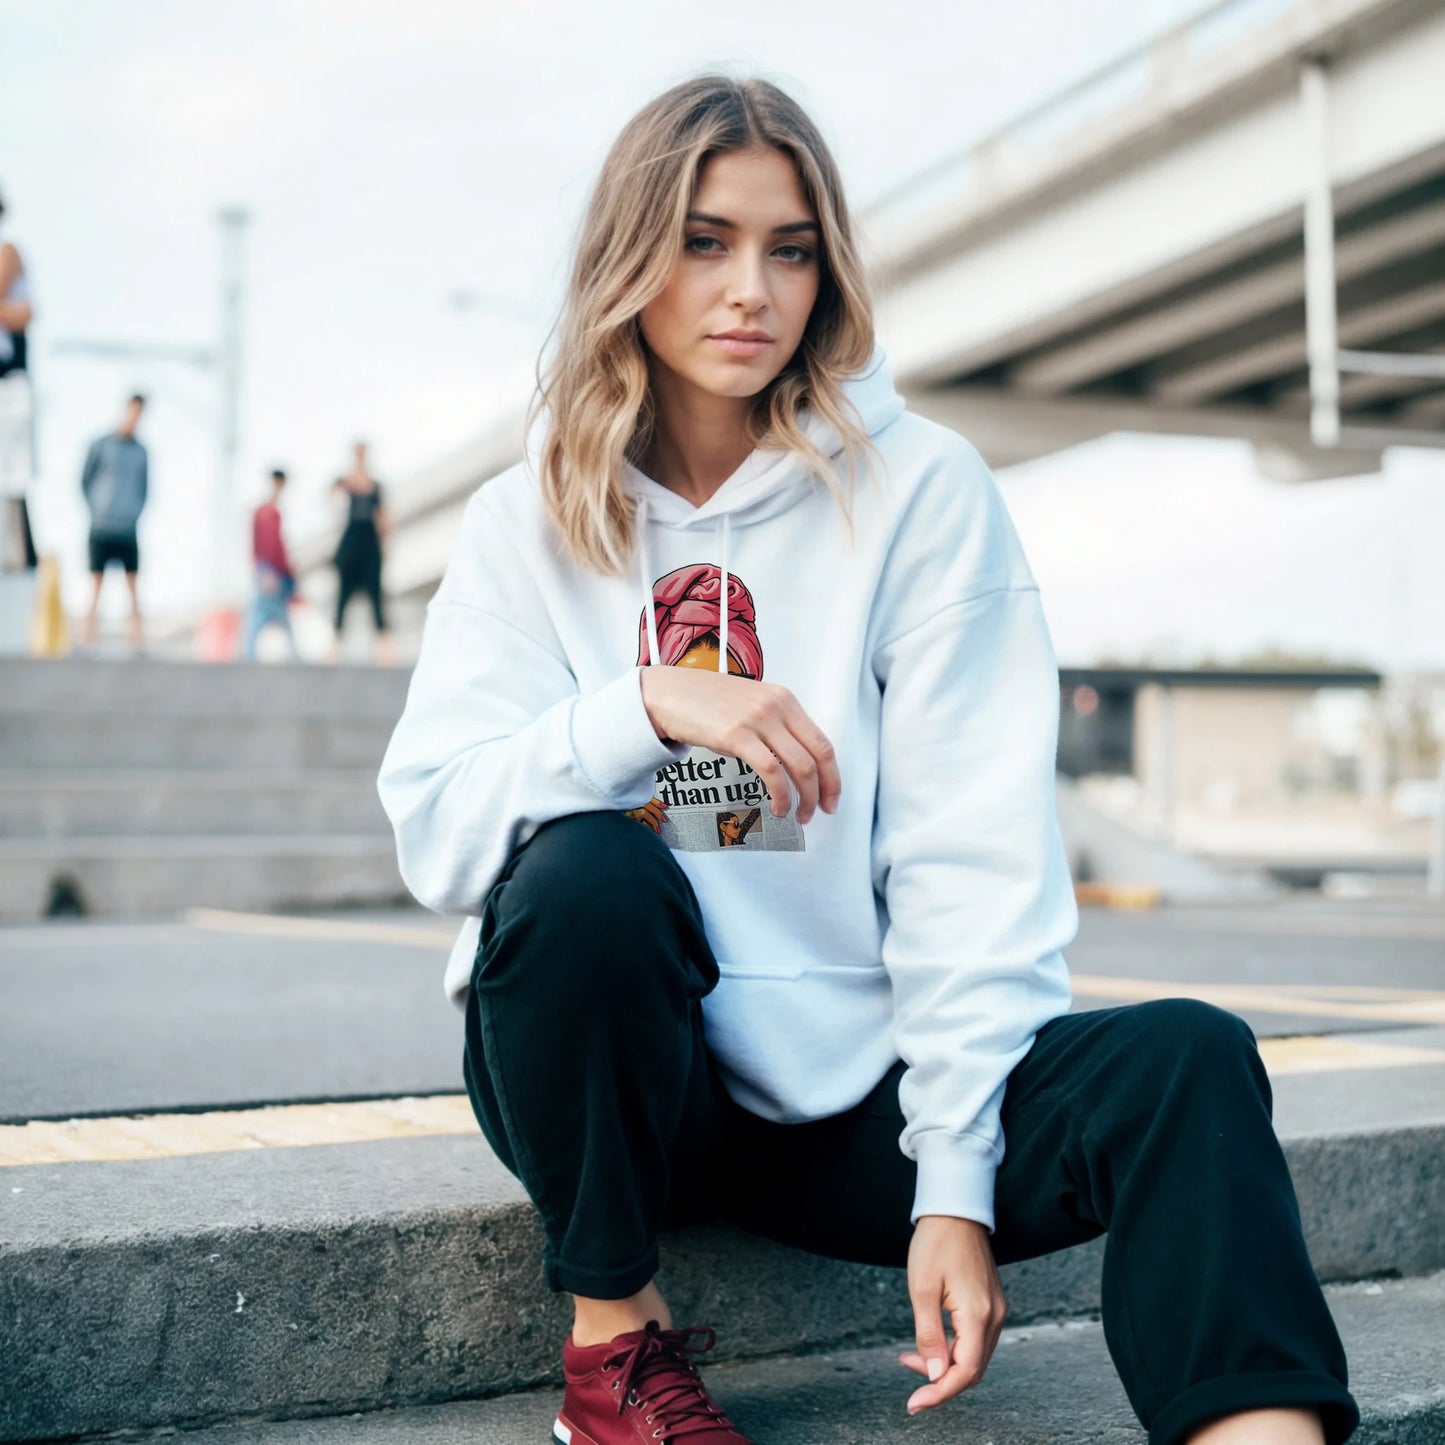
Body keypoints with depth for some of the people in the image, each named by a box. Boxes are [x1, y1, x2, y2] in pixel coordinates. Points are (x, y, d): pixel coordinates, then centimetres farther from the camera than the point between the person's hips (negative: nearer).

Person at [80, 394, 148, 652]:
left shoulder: (141, 452, 10)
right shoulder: (100, 445, 2)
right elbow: (85, 480, 6)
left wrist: (135, 512, 5)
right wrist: (96, 508, 0)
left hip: (128, 530, 2)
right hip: (100, 527, -2)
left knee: (133, 581, -1)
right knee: (96, 579, -1)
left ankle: (136, 631, 1)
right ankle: (88, 631, 2)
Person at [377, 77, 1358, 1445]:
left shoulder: (918, 488, -1)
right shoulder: (527, 522, 3)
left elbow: (972, 850, -8)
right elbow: (434, 830, -8)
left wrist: (954, 1180, -15)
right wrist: (643, 706, -25)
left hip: (848, 1079, 0)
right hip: (608, 1068, 1)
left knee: (1185, 1062, -24)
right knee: (587, 873, -31)